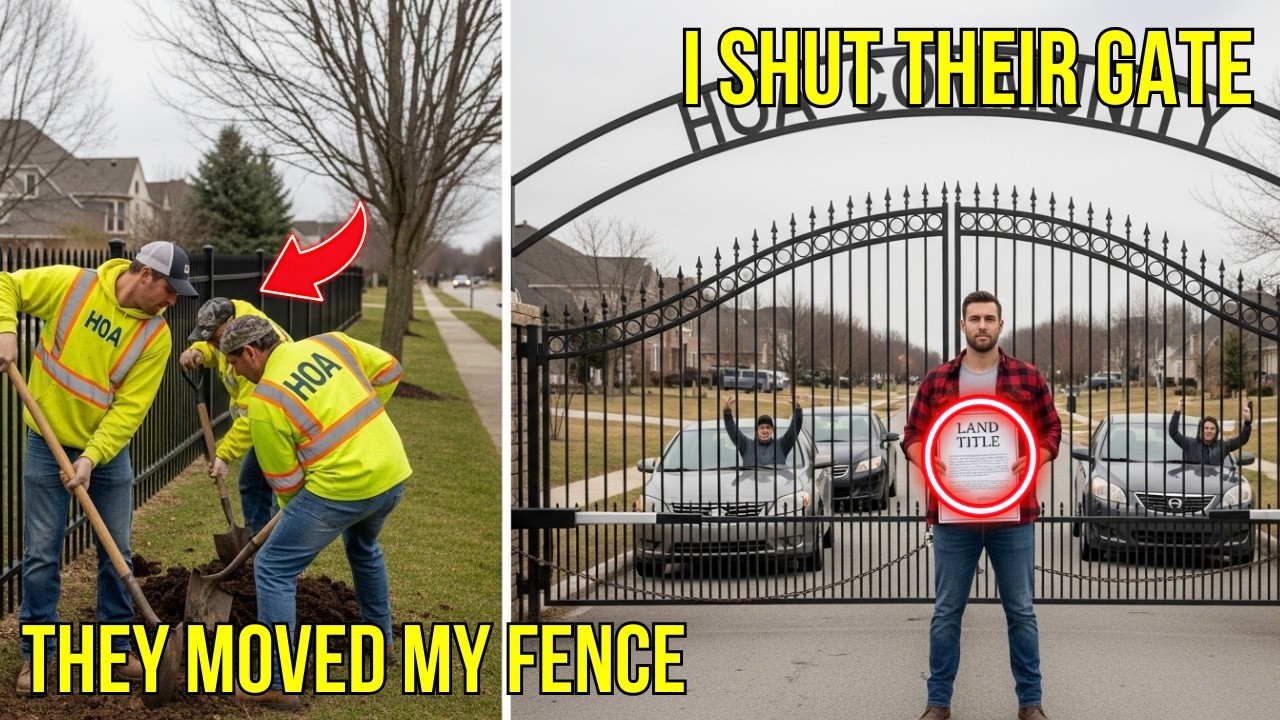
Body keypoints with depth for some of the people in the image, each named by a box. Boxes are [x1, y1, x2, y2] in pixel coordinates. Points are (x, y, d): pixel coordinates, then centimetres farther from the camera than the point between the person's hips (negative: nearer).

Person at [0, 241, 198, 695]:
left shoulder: (155, 335, -12)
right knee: (41, 554, 2)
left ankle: (118, 646, 24)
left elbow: (130, 408, -15)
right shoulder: (70, 284, -13)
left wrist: (92, 458, -23)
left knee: (117, 554, 9)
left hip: (109, 452, 2)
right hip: (48, 445, -2)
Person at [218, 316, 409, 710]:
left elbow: (284, 479, 0)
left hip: (342, 488, -7)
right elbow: (388, 369, 16)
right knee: (363, 545, 37)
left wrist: (294, 513, 20)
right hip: (393, 474, 8)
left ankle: (278, 684, -1)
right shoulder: (328, 343, 7)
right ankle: (379, 635, 50)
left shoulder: (265, 400, -8)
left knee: (273, 569, 2)